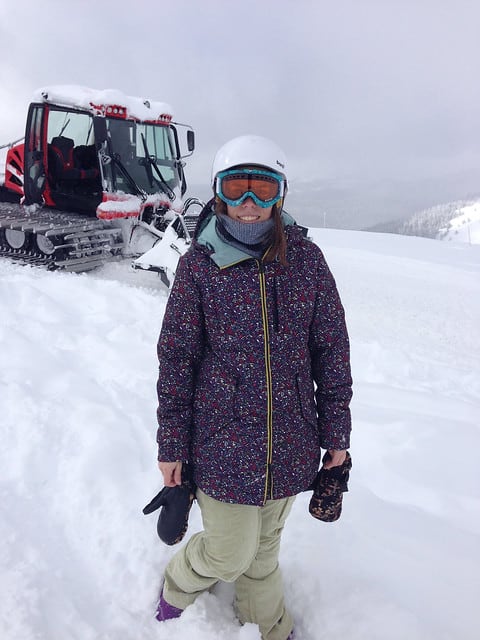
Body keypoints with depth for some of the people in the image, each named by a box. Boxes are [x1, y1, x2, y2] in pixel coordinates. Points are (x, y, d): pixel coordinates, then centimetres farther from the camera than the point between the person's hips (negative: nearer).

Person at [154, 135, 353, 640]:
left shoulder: (306, 259, -4)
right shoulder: (198, 263, -9)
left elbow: (332, 349, 1)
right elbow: (176, 358, -5)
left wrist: (336, 433, 4)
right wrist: (172, 445, -2)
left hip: (289, 441, 2)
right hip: (222, 441, -2)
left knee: (265, 545, 23)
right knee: (230, 553, 12)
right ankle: (179, 585, 48)